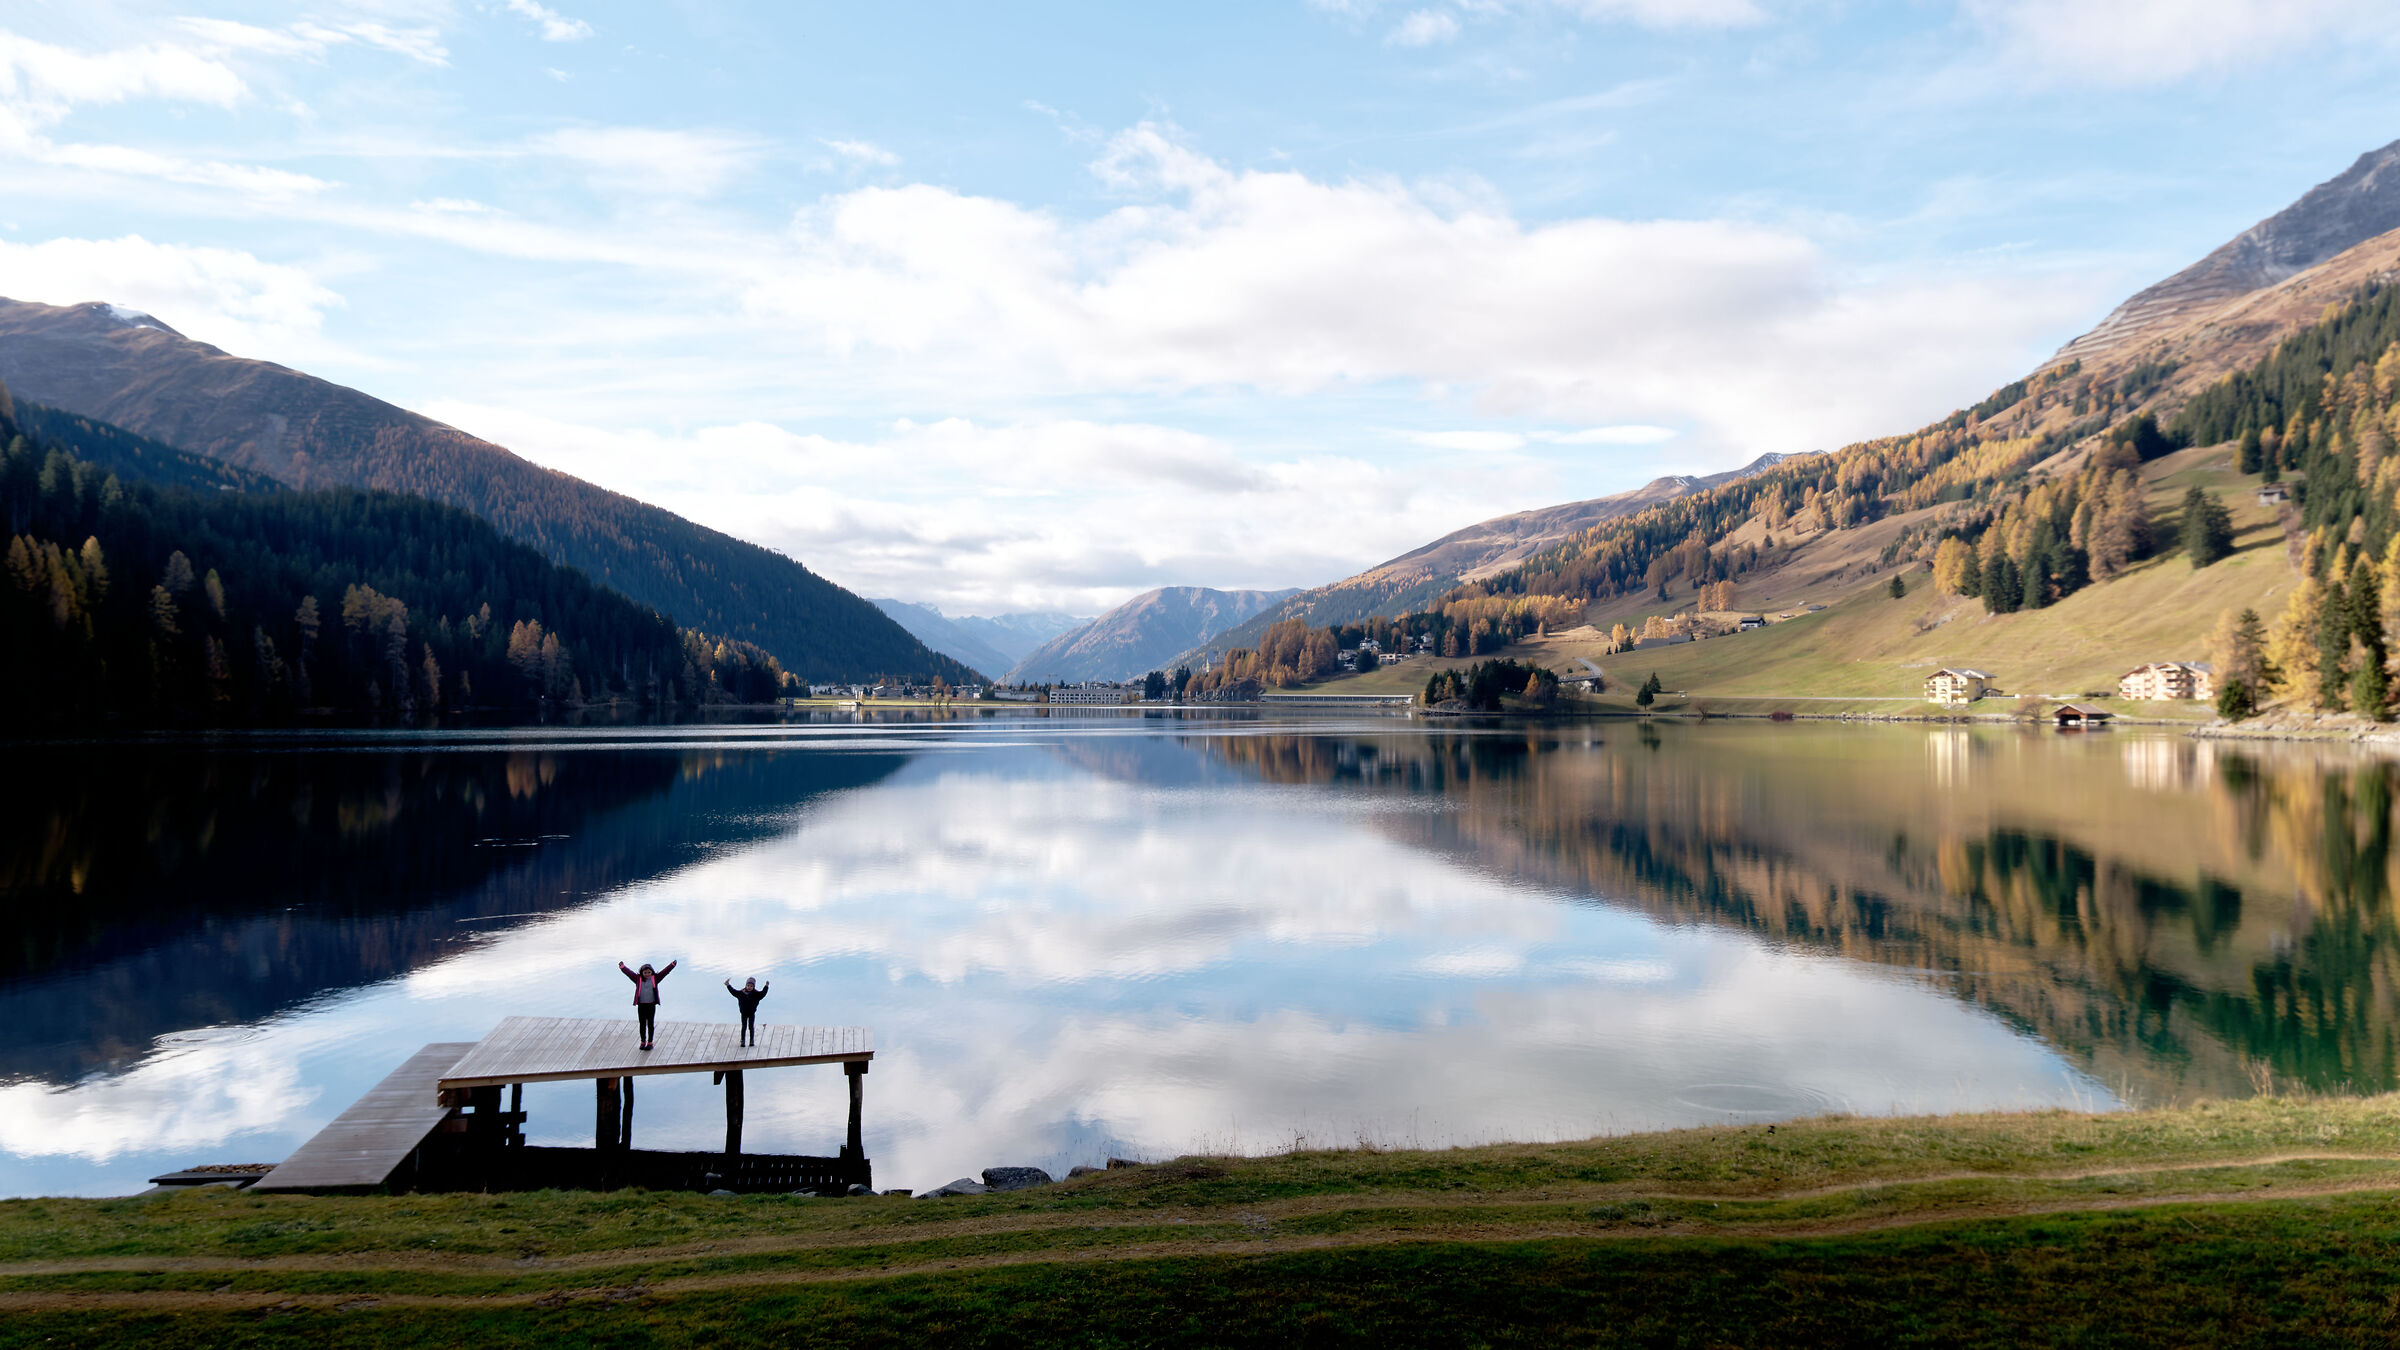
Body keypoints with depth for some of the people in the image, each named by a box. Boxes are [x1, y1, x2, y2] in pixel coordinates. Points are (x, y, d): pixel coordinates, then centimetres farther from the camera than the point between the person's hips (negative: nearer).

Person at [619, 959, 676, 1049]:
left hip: (651, 1005, -1)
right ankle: (643, 1041, 23)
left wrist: (672, 965, -17)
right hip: (641, 1005, 1)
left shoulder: (655, 978, -2)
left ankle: (650, 1042, 16)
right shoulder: (638, 979, -2)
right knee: (642, 1024, 10)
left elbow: (665, 972, -7)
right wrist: (622, 967, -24)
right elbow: (629, 973, -10)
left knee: (651, 1024, 6)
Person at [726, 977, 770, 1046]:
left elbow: (762, 994, -16)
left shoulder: (756, 994, -8)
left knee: (751, 1027, 4)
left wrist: (766, 987, -30)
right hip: (744, 1013, 1)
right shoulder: (741, 993, -3)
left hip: (752, 1013, -1)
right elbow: (733, 992, 4)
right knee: (744, 1027, 4)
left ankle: (752, 1041, 13)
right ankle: (743, 1041, 9)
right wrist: (728, 985, 0)